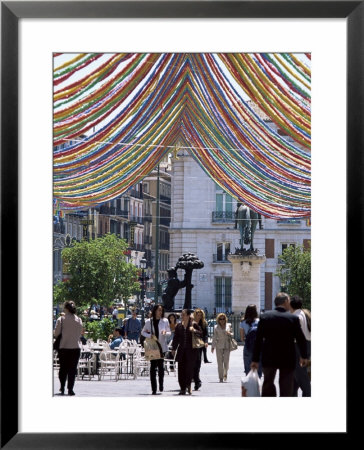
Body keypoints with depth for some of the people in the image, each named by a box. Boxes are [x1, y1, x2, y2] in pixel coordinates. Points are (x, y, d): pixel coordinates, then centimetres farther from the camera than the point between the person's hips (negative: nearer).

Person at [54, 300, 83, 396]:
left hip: (64, 347, -1)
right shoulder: (79, 320, 0)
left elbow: (56, 333, -5)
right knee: (72, 368, 4)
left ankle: (62, 388, 14)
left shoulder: (61, 320, -7)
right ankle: (70, 389, 1)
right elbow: (80, 333, 6)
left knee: (63, 368, 11)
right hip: (75, 347, 1)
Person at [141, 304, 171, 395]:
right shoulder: (149, 321, 3)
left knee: (161, 366, -4)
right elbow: (143, 332, 10)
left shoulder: (165, 321, 3)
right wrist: (149, 335, -9)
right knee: (153, 367, -1)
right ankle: (154, 389, 2)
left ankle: (161, 385, 18)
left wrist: (165, 333, -17)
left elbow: (169, 333, 5)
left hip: (162, 346, 0)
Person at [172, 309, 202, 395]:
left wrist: (194, 330, -20)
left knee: (189, 368, -5)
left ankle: (188, 385, 16)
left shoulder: (194, 325, 0)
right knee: (181, 369, -2)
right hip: (181, 350, 3)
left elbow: (201, 334, -3)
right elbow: (176, 338, 15)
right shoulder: (179, 326, 10)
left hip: (191, 350, -3)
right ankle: (183, 388, 3)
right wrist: (174, 349, 11)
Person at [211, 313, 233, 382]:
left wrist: (229, 334, -7)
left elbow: (232, 334, 17)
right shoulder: (216, 327, 8)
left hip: (227, 345, 0)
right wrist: (213, 346, 7)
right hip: (219, 346, 0)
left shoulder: (228, 325, 9)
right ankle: (221, 377, 4)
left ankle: (225, 374, 19)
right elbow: (214, 337, 11)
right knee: (220, 362, -2)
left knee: (226, 361, -7)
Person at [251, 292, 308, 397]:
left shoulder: (265, 316, -3)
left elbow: (258, 340, -4)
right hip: (288, 359, -2)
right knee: (286, 389, 5)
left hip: (268, 358, 2)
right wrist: (304, 356, 11)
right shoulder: (293, 318, -9)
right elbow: (301, 339, -3)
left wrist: (255, 360, 1)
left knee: (268, 385, 14)